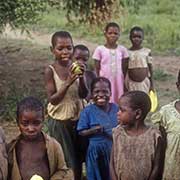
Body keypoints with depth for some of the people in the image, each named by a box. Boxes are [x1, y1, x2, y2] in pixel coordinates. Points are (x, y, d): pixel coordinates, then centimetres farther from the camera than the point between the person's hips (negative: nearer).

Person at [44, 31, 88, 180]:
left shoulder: (77, 67, -5)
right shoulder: (50, 71, -14)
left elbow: (84, 95, -8)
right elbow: (52, 100, -17)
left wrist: (81, 77, -26)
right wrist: (68, 83, -30)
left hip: (77, 119, 3)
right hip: (59, 121, -3)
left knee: (78, 157, 13)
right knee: (64, 158, 3)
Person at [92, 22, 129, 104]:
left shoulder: (122, 49, 3)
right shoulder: (100, 49, -3)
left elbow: (124, 69, 8)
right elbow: (97, 69, 1)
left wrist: (125, 84, 5)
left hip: (118, 81, 2)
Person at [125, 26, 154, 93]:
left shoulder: (147, 51, 1)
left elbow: (150, 68, 5)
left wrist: (152, 85, 5)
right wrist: (124, 86, -1)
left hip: (144, 83, 1)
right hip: (132, 83, 0)